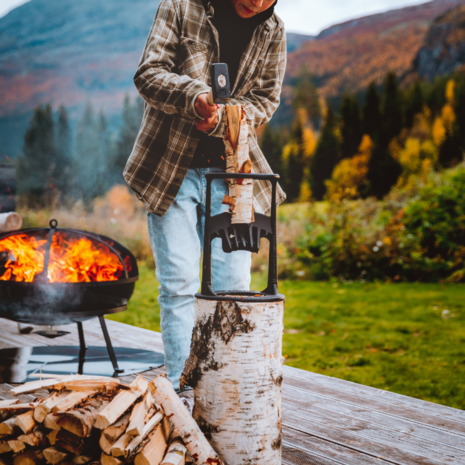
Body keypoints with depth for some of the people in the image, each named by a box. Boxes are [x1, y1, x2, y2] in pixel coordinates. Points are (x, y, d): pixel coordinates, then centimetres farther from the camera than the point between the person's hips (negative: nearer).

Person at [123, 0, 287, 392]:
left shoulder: (273, 32, 4)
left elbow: (265, 100, 2)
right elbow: (148, 74, -11)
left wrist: (221, 117, -18)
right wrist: (195, 95, -30)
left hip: (231, 173, 3)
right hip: (170, 170, -2)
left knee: (233, 285, 1)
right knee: (178, 284, -3)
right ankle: (180, 387, 7)